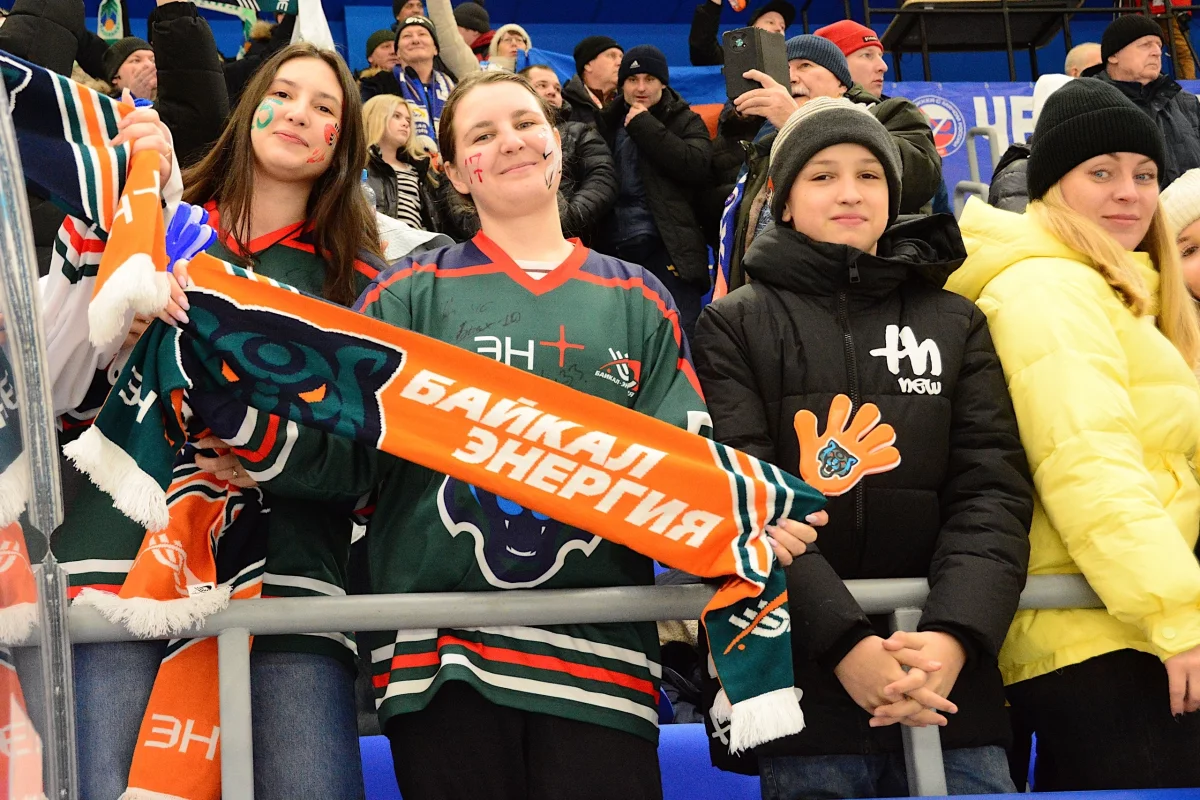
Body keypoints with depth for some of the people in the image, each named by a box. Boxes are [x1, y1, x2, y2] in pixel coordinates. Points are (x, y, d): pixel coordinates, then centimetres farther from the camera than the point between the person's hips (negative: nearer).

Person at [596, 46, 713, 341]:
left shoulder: (686, 122, 8)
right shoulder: (608, 123, 17)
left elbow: (697, 166, -12)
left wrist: (644, 126, -7)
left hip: (668, 250, -4)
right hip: (613, 249, 4)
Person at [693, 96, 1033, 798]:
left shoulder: (956, 324, 13)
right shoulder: (735, 327, 5)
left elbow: (991, 489, 2)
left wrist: (955, 635, -16)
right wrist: (844, 641, -19)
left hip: (951, 682, 2)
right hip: (803, 681, -2)